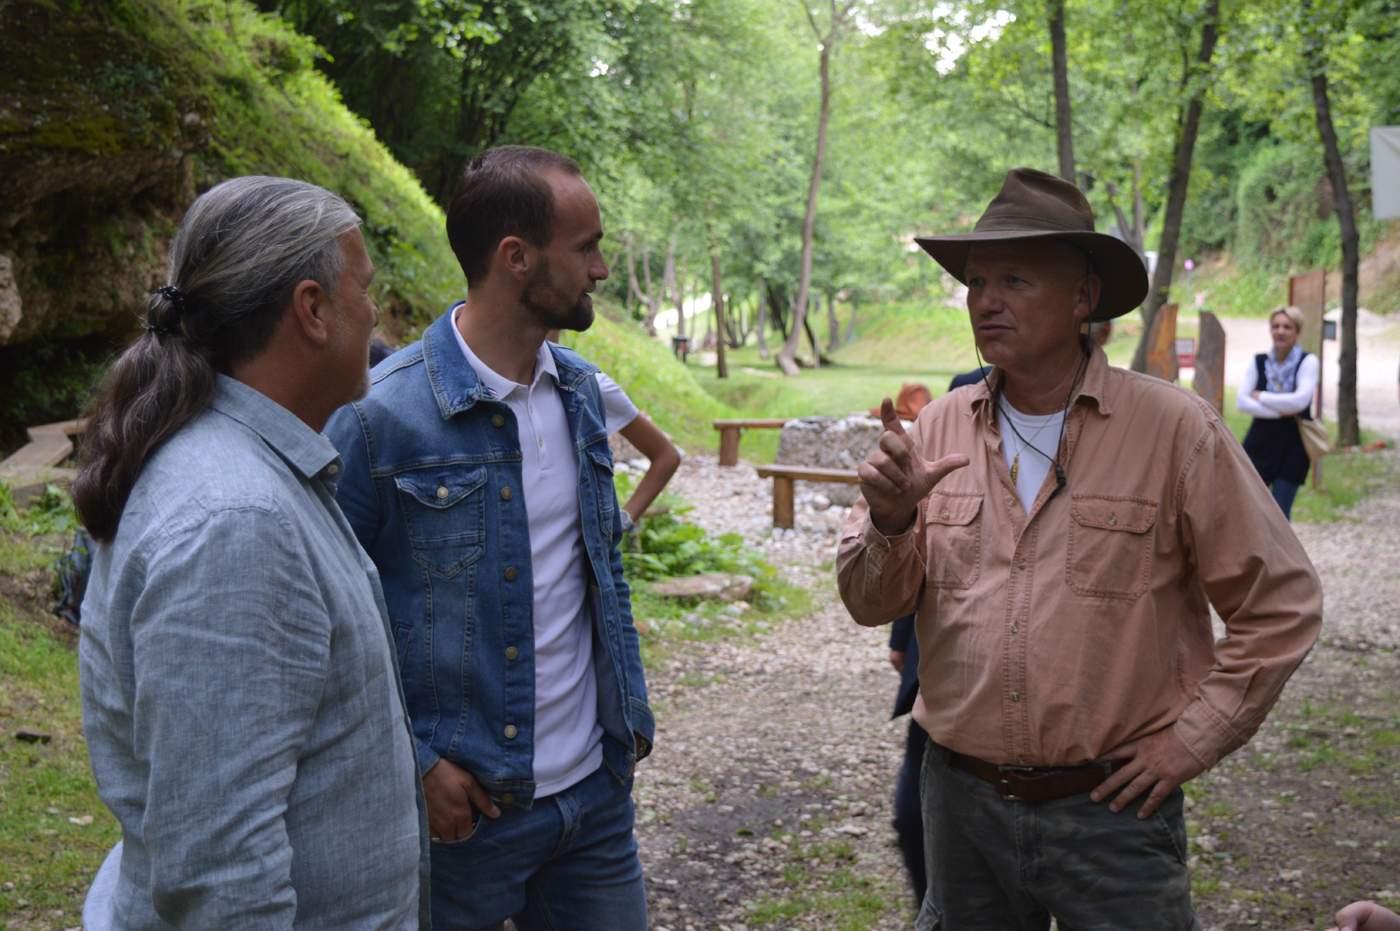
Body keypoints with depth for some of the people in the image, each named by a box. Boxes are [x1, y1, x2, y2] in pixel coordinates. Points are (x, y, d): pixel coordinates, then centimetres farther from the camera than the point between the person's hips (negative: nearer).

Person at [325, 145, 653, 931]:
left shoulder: (582, 390, 4)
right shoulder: (381, 414, -17)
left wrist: (633, 711, 11)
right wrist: (411, 766, -14)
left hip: (596, 791, 6)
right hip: (464, 806, -6)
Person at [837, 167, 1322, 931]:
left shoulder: (1173, 429, -9)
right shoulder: (937, 429, 0)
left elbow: (1280, 604, -5)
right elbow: (872, 603, 2)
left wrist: (1191, 741, -7)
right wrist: (890, 521, -18)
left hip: (1110, 809, -3)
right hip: (961, 801, 3)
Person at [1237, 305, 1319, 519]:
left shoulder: (1307, 361, -5)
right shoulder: (1258, 362, 2)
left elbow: (1301, 400, -20)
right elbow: (1242, 402, -9)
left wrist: (1261, 397, -11)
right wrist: (1279, 412, -18)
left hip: (1293, 446, -2)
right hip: (1260, 442, 2)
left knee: (1279, 514, 1)